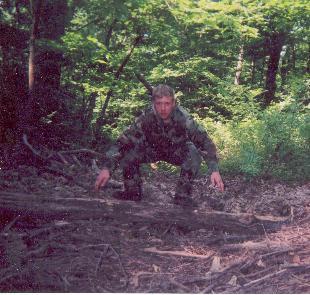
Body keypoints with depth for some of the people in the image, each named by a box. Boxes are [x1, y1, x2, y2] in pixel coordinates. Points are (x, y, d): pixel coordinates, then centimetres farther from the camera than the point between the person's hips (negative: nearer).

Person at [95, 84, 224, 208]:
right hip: (153, 150, 1)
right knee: (128, 153, -25)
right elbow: (123, 141, -32)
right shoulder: (146, 117, -30)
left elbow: (205, 142, -32)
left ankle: (182, 195, -14)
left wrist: (214, 170, -44)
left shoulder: (183, 118, -32)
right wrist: (107, 168, -42)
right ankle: (133, 191, -4)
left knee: (194, 155, -32)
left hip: (177, 151, -1)